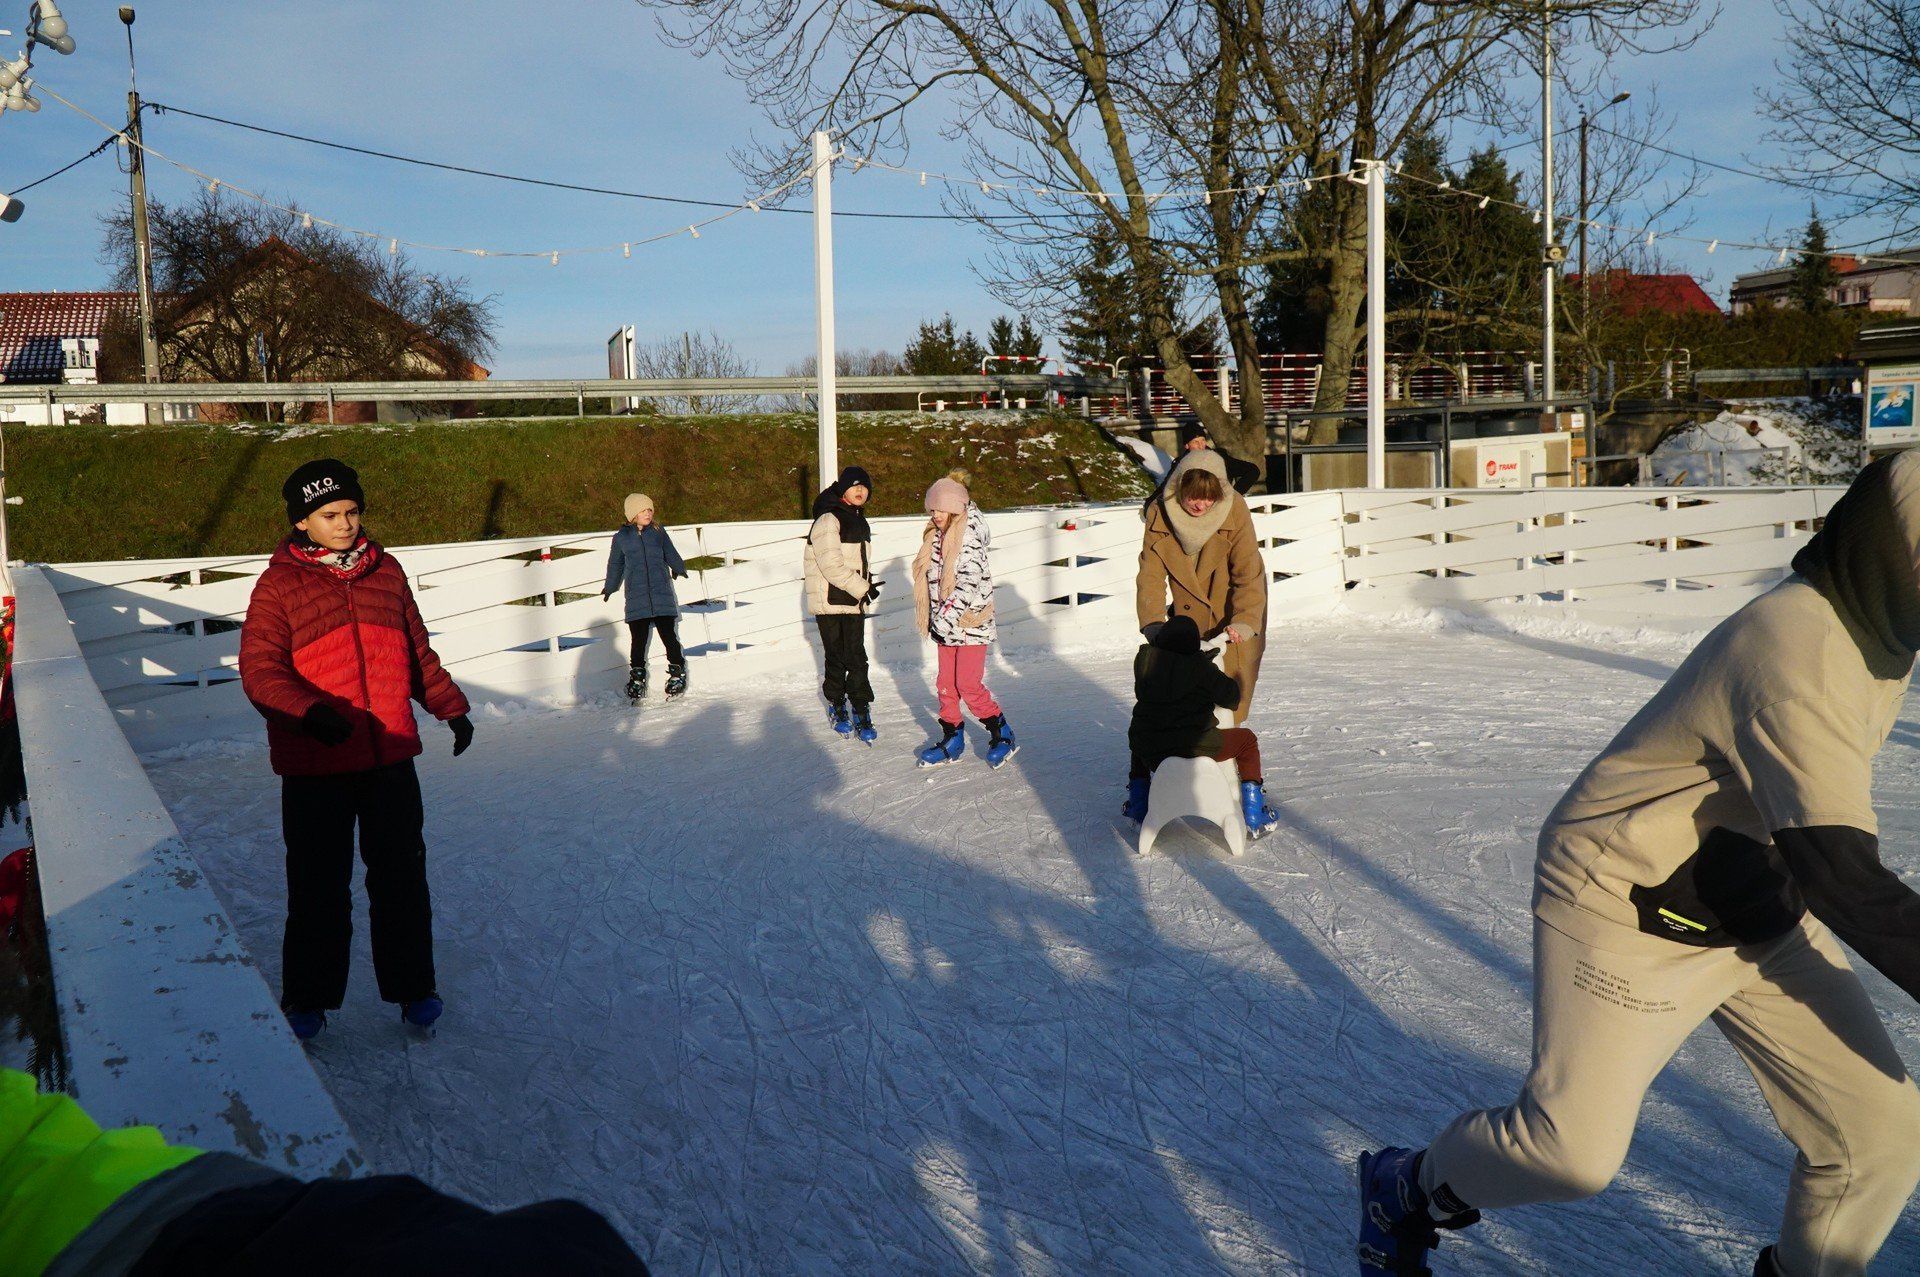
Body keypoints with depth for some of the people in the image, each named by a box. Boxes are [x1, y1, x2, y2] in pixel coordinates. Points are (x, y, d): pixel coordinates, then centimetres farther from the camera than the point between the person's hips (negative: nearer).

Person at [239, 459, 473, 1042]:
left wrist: (451, 707, 14)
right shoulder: (279, 585, -4)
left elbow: (418, 653, 18)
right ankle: (308, 996, 24)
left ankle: (412, 985, 26)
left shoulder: (386, 572, 8)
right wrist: (309, 711, -27)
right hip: (315, 767, -3)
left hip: (391, 757, 3)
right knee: (319, 886, 7)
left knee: (402, 877, 11)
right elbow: (260, 670, -11)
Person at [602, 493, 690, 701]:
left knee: (669, 636, -2)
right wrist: (609, 588, 33)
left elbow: (671, 554, 23)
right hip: (636, 600, 0)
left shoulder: (658, 532, 7)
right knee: (638, 641, 2)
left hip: (663, 597, 0)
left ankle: (677, 672, 12)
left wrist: (680, 569, 41)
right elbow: (615, 565, 21)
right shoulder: (621, 538, 6)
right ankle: (637, 678, 14)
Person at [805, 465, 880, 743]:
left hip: (855, 602, 7)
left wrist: (868, 583, 7)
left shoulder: (859, 520, 14)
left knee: (857, 658, 4)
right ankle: (836, 707, 21)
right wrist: (862, 587, -17)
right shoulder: (828, 520, -14)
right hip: (830, 603, -7)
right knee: (836, 658, 4)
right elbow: (831, 564, -21)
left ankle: (862, 712, 7)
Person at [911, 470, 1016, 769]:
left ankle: (1003, 736, 9)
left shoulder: (969, 537, -14)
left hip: (971, 623, -8)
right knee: (947, 685, 10)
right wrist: (935, 619, 15)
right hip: (947, 626, 8)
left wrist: (949, 614, -23)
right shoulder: (937, 536, 12)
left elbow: (971, 582, -21)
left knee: (969, 686, -7)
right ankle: (951, 742, 21)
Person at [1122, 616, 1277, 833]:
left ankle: (1138, 806, 37)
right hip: (1194, 747, -4)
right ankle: (1254, 817, 17)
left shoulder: (1144, 659, 1)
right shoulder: (1199, 666, -10)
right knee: (1247, 740, 19)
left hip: (1150, 753, 4)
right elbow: (1231, 697, -4)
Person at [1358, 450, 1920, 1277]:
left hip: (1759, 906, 9)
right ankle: (1409, 1192, 21)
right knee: (1575, 1153, -6)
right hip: (1630, 907, -9)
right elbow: (1839, 872, -33)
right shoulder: (1795, 653, -29)